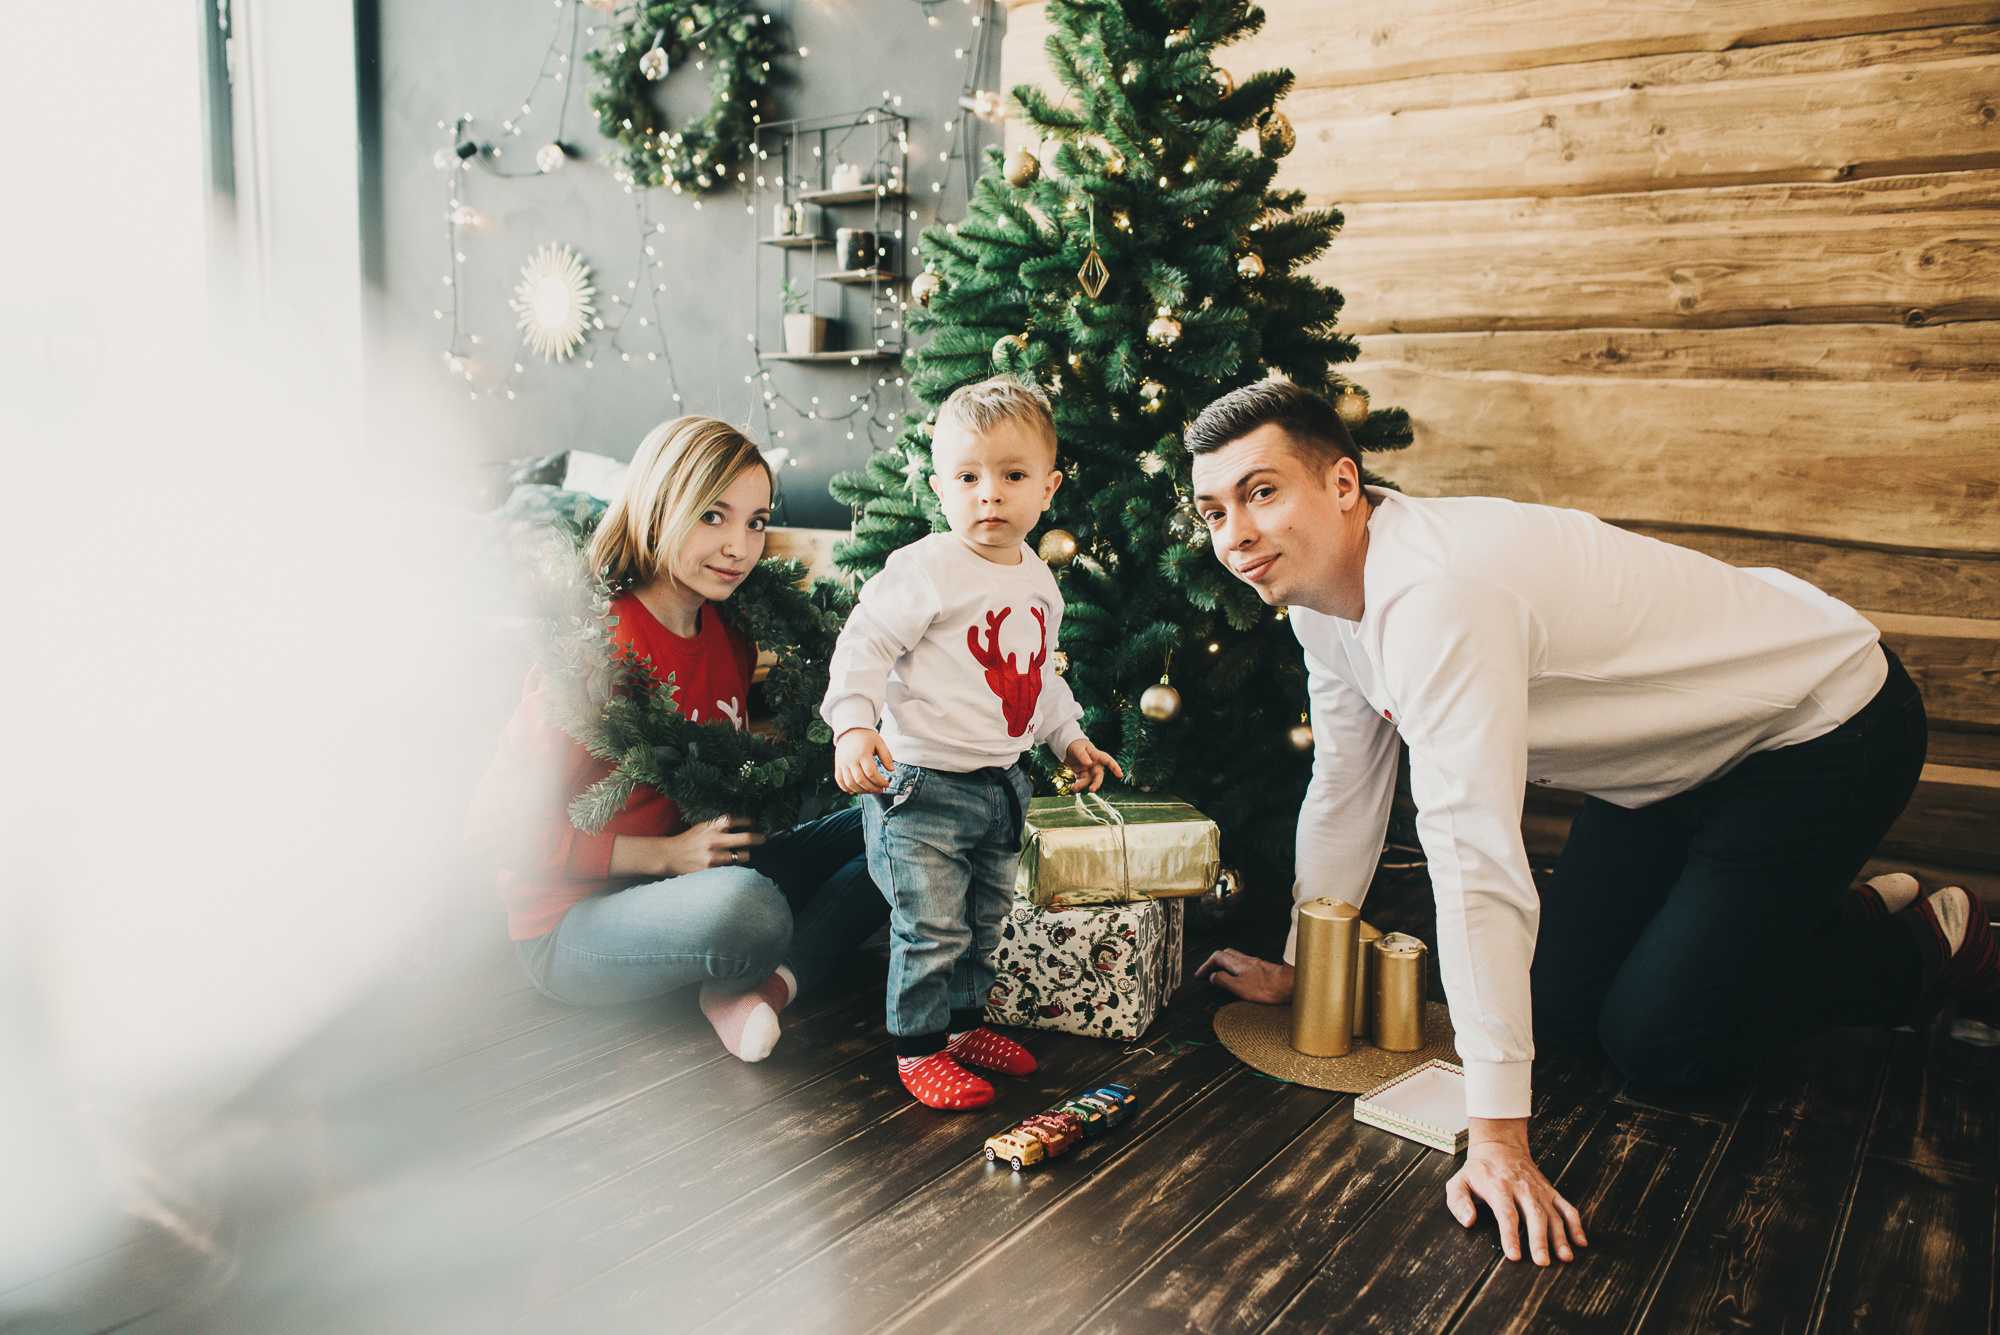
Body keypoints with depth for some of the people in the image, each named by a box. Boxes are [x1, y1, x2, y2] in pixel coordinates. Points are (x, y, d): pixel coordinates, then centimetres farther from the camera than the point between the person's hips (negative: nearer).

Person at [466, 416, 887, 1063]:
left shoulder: (730, 635, 2)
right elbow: (495, 825, -20)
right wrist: (666, 853, -22)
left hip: (694, 881, 8)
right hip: (573, 924, -8)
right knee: (749, 907, -39)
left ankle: (766, 985, -17)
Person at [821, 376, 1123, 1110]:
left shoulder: (1038, 580, 9)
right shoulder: (924, 568, -15)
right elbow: (863, 646, -17)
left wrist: (1068, 735, 24)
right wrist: (854, 724, -29)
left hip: (1001, 785, 8)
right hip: (922, 785, -7)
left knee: (982, 925, 19)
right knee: (931, 929, -4)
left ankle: (962, 1024, 37)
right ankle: (918, 1049, 15)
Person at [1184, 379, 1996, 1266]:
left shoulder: (1436, 597, -38)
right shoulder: (1323, 598, -7)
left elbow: (1472, 855, -42)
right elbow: (1344, 793, 4)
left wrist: (1496, 1134, -40)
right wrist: (1298, 971, 9)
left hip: (1822, 726, -9)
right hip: (1677, 753, 9)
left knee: (1652, 1042, -9)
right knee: (1556, 1007, 11)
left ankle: (1926, 952, 16)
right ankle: (1846, 915, 29)